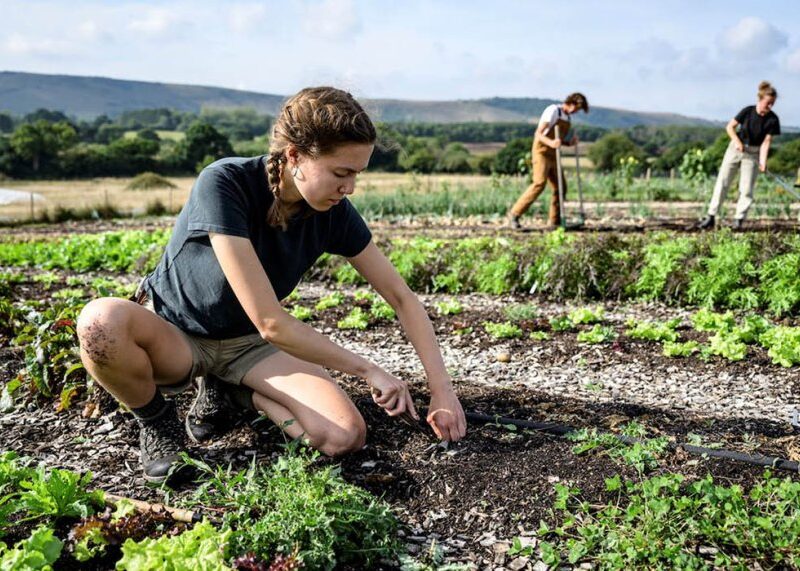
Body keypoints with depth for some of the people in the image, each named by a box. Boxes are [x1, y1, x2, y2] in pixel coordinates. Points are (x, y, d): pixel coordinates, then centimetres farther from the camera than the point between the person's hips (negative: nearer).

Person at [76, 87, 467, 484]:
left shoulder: (333, 212, -14)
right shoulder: (224, 184, -29)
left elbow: (402, 298, -5)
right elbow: (270, 323, -31)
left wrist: (441, 388, -12)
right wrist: (367, 369, -23)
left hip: (247, 344, 4)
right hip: (173, 335, -3)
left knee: (345, 437, -21)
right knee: (102, 321, -39)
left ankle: (230, 391, 6)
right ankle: (157, 421, -6)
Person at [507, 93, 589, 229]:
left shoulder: (568, 118, 17)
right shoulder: (553, 110, -9)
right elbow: (539, 133, -17)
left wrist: (571, 142, 0)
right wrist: (551, 143, -36)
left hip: (553, 155, 8)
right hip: (542, 151, -8)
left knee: (560, 187, 2)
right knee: (539, 184, -23)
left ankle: (554, 220, 12)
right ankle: (515, 214, -20)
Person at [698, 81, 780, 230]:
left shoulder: (772, 120, -14)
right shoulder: (748, 111, -13)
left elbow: (766, 142, -15)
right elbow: (730, 127, -4)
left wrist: (763, 162, -26)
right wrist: (737, 142, -19)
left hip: (753, 154, 0)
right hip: (736, 148, 1)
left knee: (746, 189, -4)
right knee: (722, 182, -1)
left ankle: (739, 220, 5)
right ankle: (711, 217, 3)